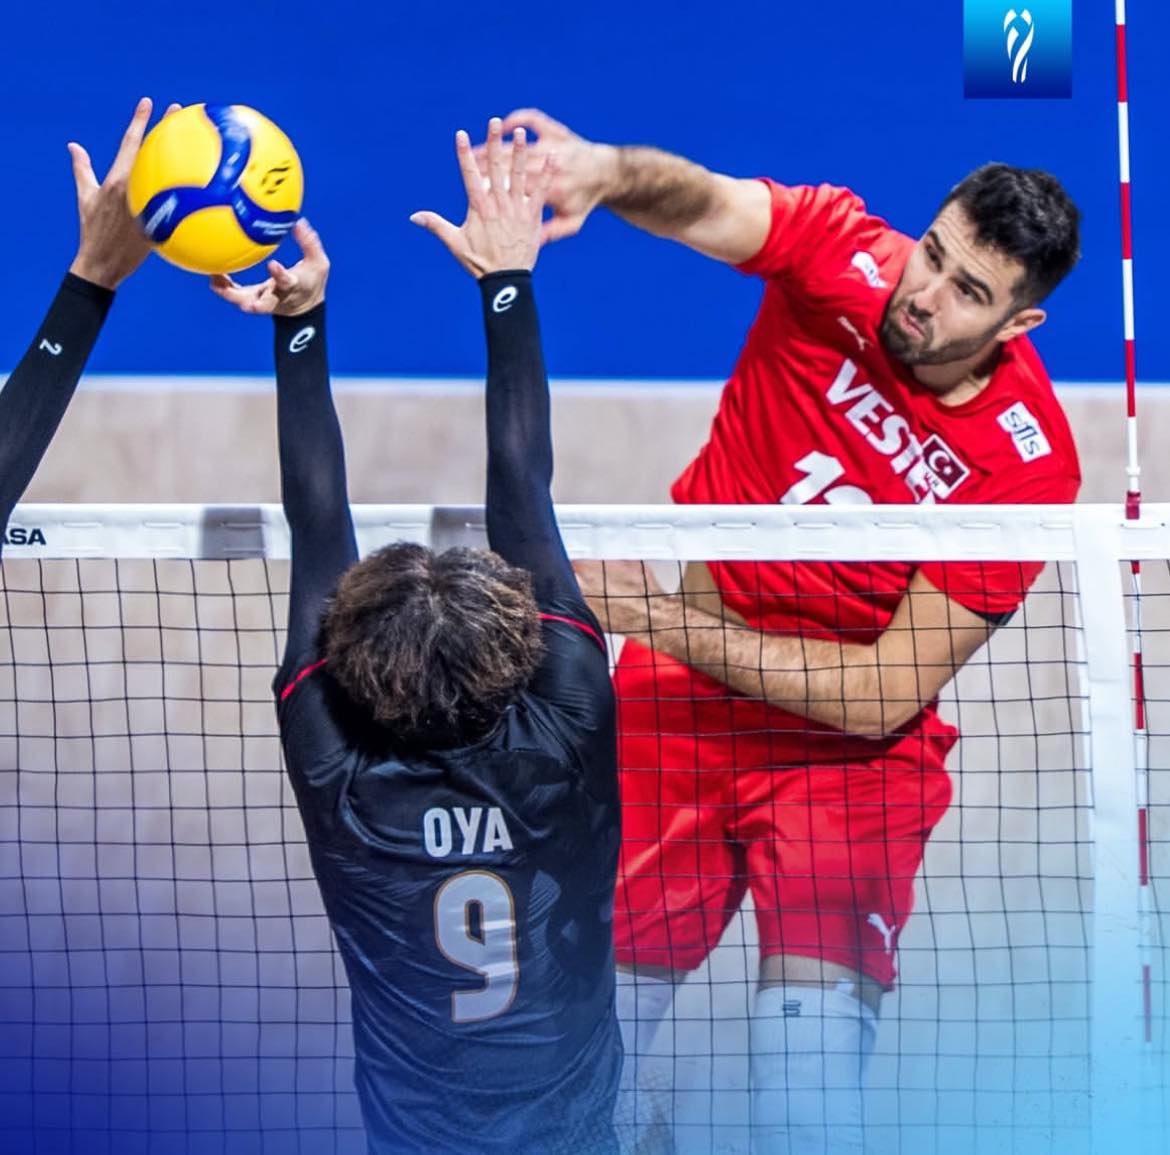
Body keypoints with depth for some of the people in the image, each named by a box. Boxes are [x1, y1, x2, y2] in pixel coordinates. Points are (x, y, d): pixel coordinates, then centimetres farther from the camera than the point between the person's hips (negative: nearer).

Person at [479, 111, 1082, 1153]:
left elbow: (884, 697, -20)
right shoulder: (838, 253, -14)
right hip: (676, 709, 2)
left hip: (844, 748, -2)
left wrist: (677, 628, -25)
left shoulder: (1027, 463, -20)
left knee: (813, 1051, -19)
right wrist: (608, 172, -57)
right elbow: (705, 204, -34)